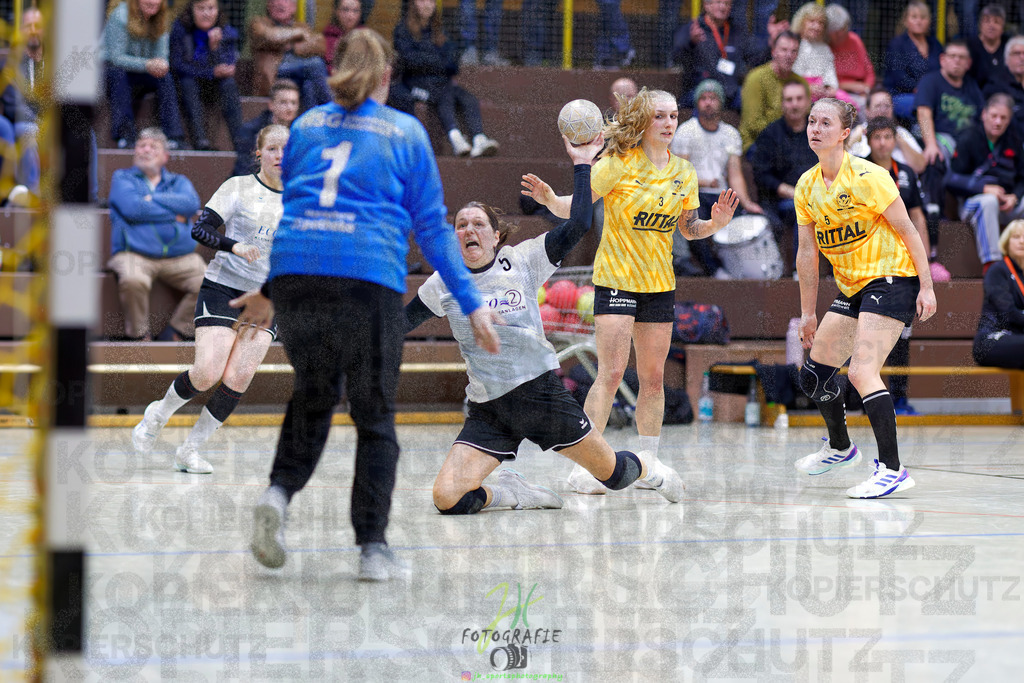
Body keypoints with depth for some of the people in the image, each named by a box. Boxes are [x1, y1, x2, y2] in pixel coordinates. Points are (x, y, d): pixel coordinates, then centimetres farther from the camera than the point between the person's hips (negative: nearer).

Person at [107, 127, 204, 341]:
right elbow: (132, 208, -5)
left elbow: (192, 203, -1)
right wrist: (174, 214, 0)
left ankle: (175, 333, -8)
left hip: (179, 257, 3)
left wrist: (152, 199, -3)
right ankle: (139, 335, -15)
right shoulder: (122, 178, 16)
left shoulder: (178, 182, 24)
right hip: (134, 255, -3)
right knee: (133, 282, -38)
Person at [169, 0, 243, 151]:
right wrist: (212, 72, -25)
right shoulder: (180, 29, -11)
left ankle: (238, 141, -39)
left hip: (216, 85, 1)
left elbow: (227, 69, -15)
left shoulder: (227, 32, -7)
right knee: (188, 82, -33)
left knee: (229, 83, -29)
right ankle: (199, 138, -44)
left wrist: (215, 46, -32)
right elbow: (178, 65, -16)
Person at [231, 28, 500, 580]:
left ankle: (279, 493, -4)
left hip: (295, 274, 3)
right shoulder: (406, 132, 10)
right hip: (369, 280, -3)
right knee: (375, 415, 6)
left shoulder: (305, 125, 17)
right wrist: (472, 304, 10)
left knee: (312, 395, 20)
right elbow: (433, 226, 8)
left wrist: (268, 291, 34)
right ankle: (372, 549, 4)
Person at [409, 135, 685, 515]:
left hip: (542, 394, -1)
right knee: (447, 499, -19)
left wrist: (581, 165, -6)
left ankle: (647, 469, 48)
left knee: (612, 473, 9)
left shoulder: (522, 262, -1)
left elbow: (577, 225, -7)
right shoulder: (444, 284, 2)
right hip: (488, 412, 1)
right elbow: (400, 323, 14)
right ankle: (515, 494, 11)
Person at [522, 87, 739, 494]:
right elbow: (574, 208, -10)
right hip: (616, 280, -5)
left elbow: (688, 228, 14)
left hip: (660, 285, 5)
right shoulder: (618, 163, -9)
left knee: (653, 377, 7)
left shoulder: (684, 172, 6)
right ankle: (583, 467, -11)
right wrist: (549, 199, -31)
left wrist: (716, 223, -5)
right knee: (611, 373, -13)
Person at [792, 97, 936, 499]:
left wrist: (926, 287, -15)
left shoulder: (867, 176, -16)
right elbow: (807, 253, 10)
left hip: (892, 280, -8)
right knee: (815, 372, 11)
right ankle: (839, 447, 36)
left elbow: (907, 231, -13)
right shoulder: (807, 187, 5)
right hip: (851, 288, 8)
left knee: (861, 372, -22)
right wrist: (807, 313, 11)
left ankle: (892, 469, -21)